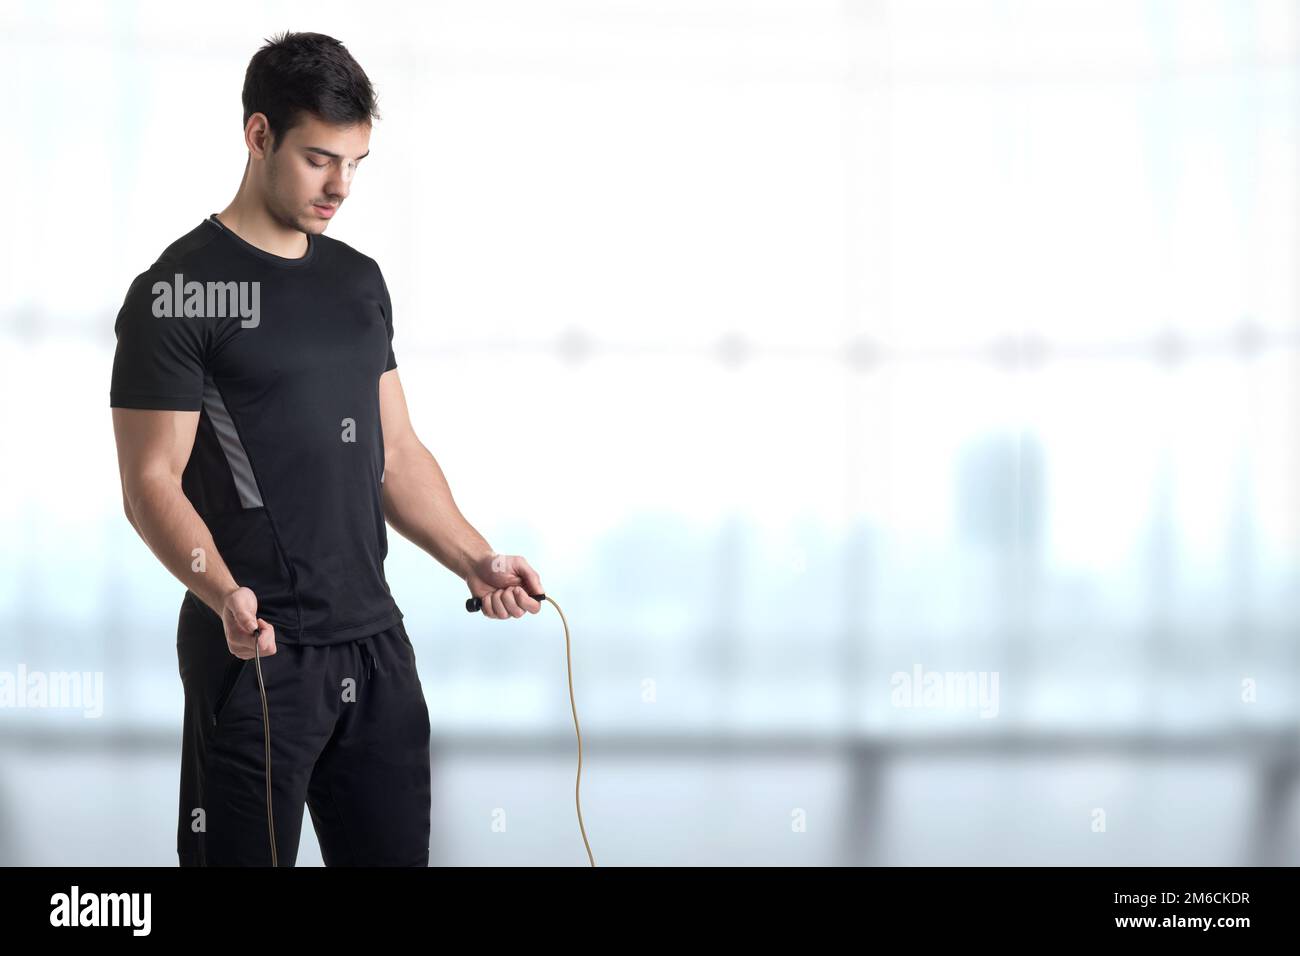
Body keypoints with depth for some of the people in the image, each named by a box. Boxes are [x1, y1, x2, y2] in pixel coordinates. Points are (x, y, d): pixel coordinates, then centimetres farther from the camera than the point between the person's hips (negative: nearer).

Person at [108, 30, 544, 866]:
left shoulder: (360, 281, 13)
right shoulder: (181, 293, -10)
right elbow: (152, 481, -13)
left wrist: (476, 562, 3)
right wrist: (222, 593, -30)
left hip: (375, 643, 7)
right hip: (257, 651, -7)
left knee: (395, 851, 12)